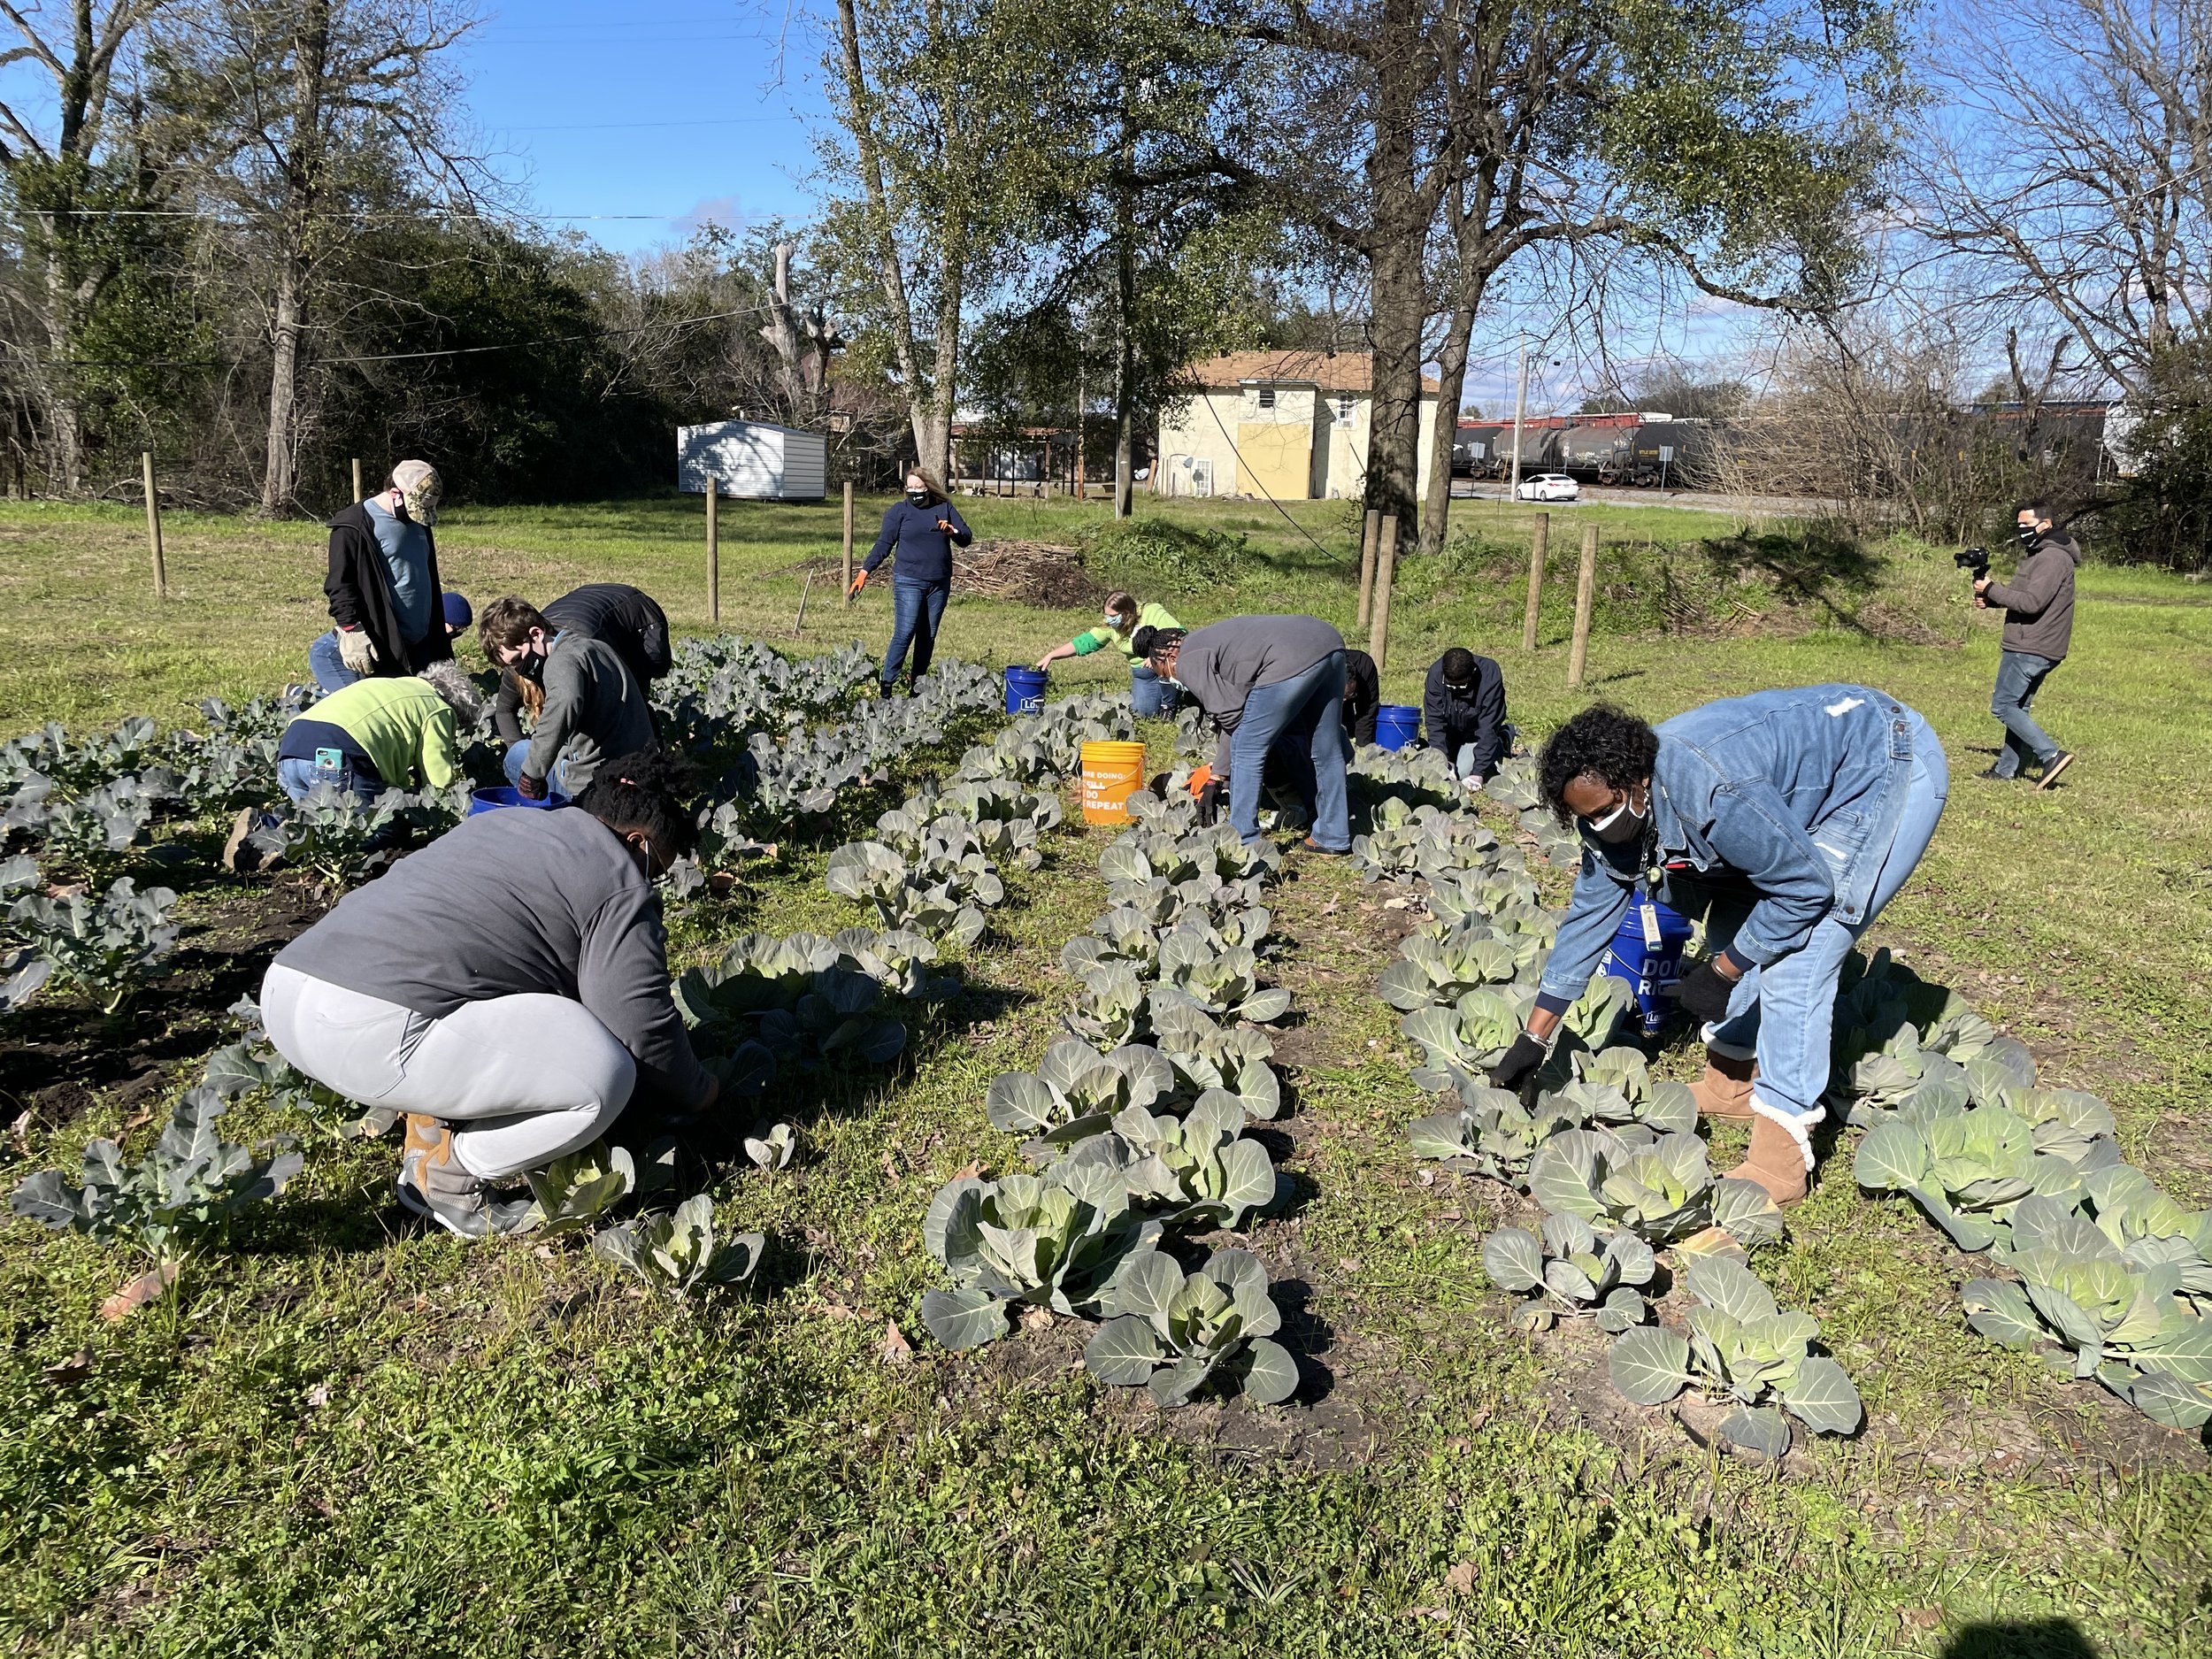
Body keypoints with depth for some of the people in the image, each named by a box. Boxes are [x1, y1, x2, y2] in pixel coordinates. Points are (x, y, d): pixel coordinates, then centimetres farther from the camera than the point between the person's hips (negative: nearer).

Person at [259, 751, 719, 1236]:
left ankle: (429, 1133, 20)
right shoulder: (618, 883, 1)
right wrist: (698, 1093, 17)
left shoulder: (500, 823, 26)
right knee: (605, 1076, -10)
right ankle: (451, 1173, 6)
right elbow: (640, 1025, -2)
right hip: (372, 1032, -10)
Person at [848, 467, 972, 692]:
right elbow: (883, 544, -1)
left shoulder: (945, 509, 10)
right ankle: (887, 684, -9)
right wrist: (865, 571, -11)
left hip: (940, 583, 4)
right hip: (909, 583, -4)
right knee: (904, 634, -12)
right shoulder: (899, 512, 2)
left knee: (928, 636, 8)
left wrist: (953, 532, -12)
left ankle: (917, 684, 16)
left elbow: (967, 537, 10)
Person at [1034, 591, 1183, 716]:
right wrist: (1051, 656, -12)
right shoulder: (1110, 626, -6)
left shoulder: (1153, 613, -20)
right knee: (1140, 712, -11)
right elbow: (1083, 643, -6)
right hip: (1142, 673, 4)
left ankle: (1168, 706, -10)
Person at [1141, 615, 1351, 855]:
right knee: (1327, 750, 20)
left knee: (1247, 751, 4)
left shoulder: (1188, 662, 4)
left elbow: (1230, 713, -2)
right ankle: (1333, 838, 30)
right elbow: (1235, 713, 32)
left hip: (1292, 661, -10)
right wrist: (1218, 773, 35)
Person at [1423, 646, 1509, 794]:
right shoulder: (1435, 673, -28)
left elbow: (1488, 728, -33)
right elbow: (1434, 721, -26)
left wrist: (1478, 773, -37)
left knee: (1464, 771, -17)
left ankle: (1502, 742, 9)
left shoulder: (1490, 675, -34)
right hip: (1450, 731, 3)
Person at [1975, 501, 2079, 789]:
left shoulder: (2053, 558, -17)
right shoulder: (2039, 555, 17)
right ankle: (2006, 769, 18)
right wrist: (1990, 599, 1)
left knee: (2003, 706, -8)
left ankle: (2051, 755, -11)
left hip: (2032, 649, -11)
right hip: (2029, 647, 11)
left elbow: (2031, 602, -24)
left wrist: (1991, 589, -16)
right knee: (2018, 707, 13)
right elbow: (2020, 594, 19)